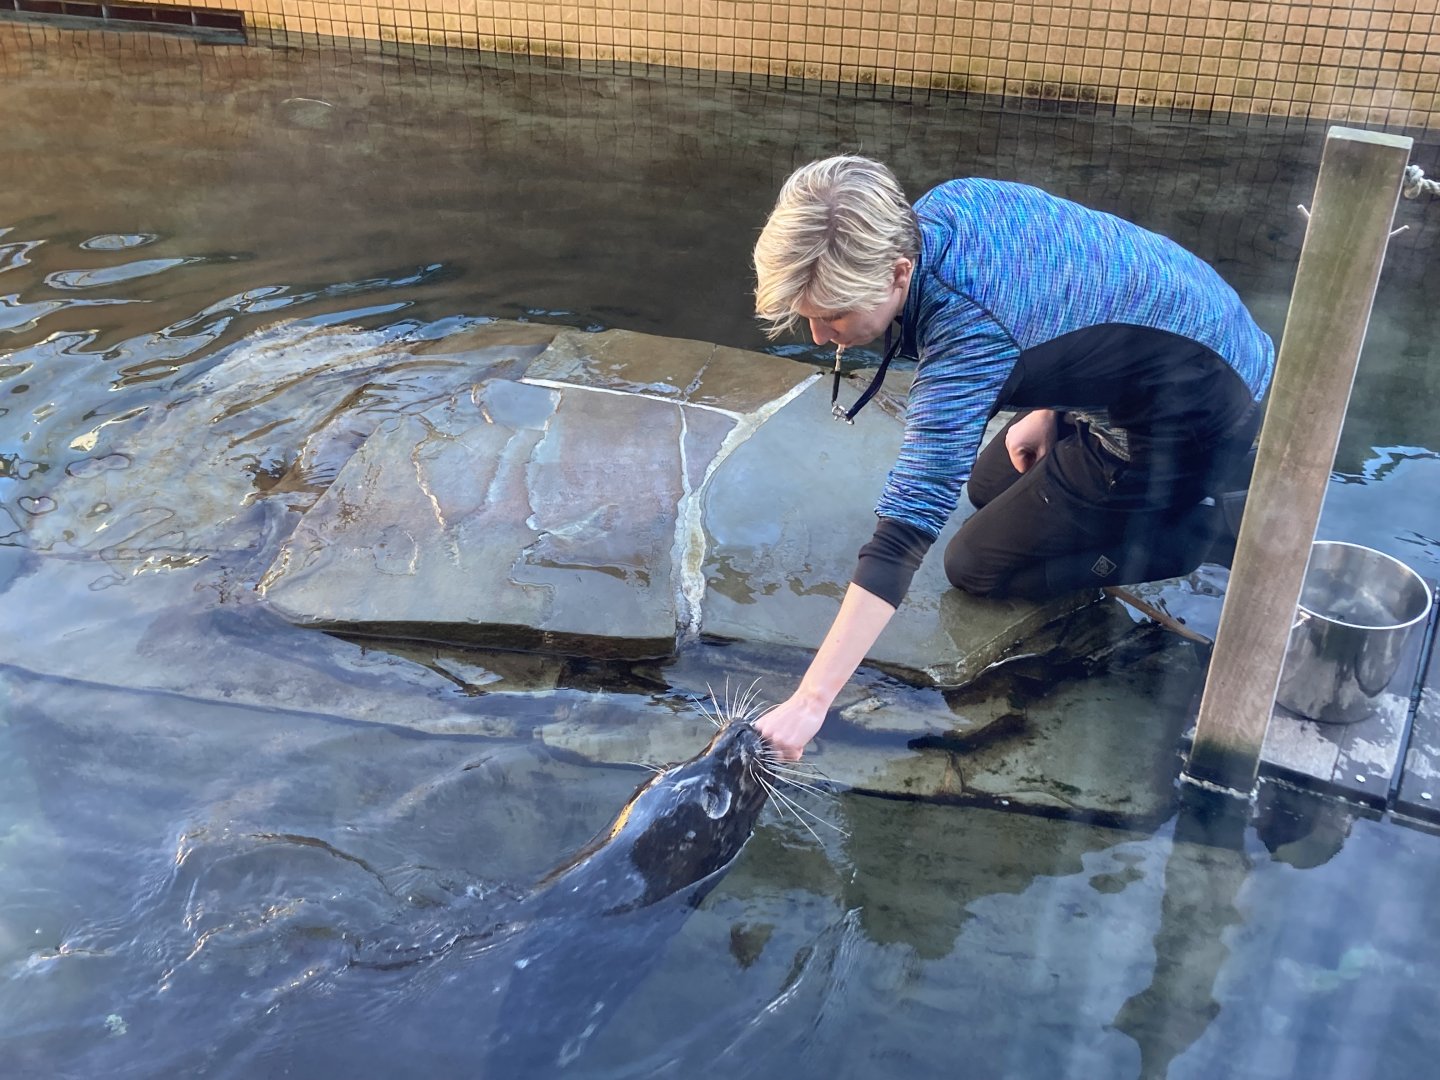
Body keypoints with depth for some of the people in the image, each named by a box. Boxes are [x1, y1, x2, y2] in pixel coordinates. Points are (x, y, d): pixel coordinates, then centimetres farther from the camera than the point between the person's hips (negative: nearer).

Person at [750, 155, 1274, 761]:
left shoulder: (967, 331, -33)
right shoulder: (944, 205, -9)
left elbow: (907, 528, -37)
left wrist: (810, 701, -37)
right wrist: (1048, 409, 7)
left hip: (1193, 422, -9)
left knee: (976, 568, 2)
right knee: (988, 487, 22)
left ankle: (1192, 535, 1)